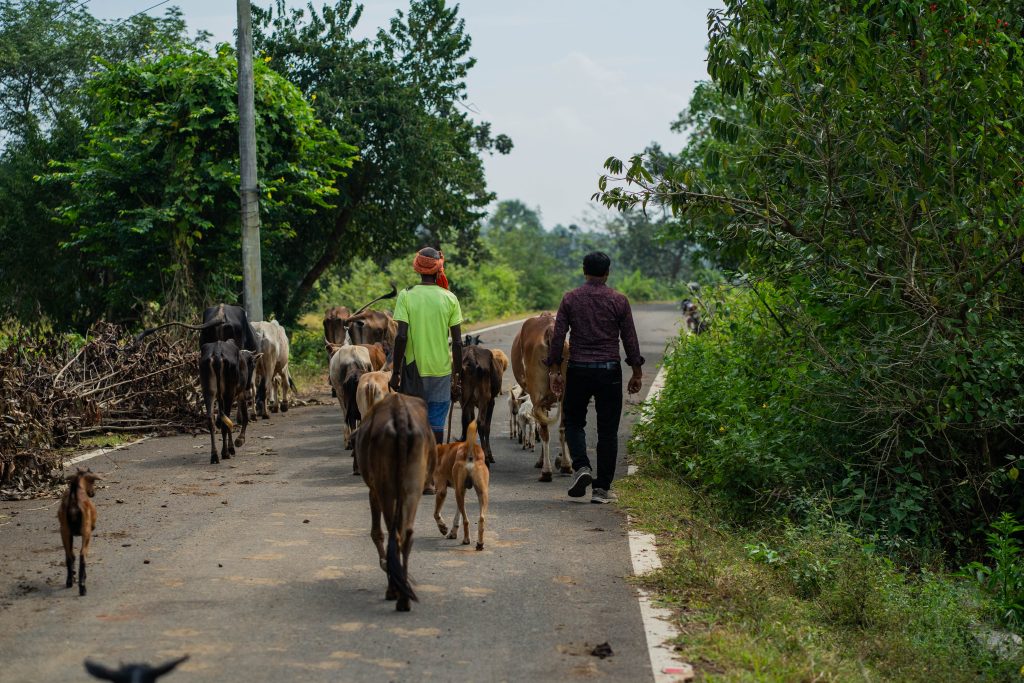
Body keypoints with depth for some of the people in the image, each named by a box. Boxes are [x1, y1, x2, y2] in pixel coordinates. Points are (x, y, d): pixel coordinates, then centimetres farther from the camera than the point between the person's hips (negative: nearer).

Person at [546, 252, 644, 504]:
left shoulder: (570, 299, 2)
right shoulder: (619, 301, 0)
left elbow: (557, 337, -1)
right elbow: (630, 340, 1)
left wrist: (554, 370, 5)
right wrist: (637, 372, 9)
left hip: (578, 370, 1)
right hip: (609, 370, 0)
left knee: (574, 422, 17)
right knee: (607, 430, 6)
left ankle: (581, 467, -7)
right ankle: (602, 488, 5)